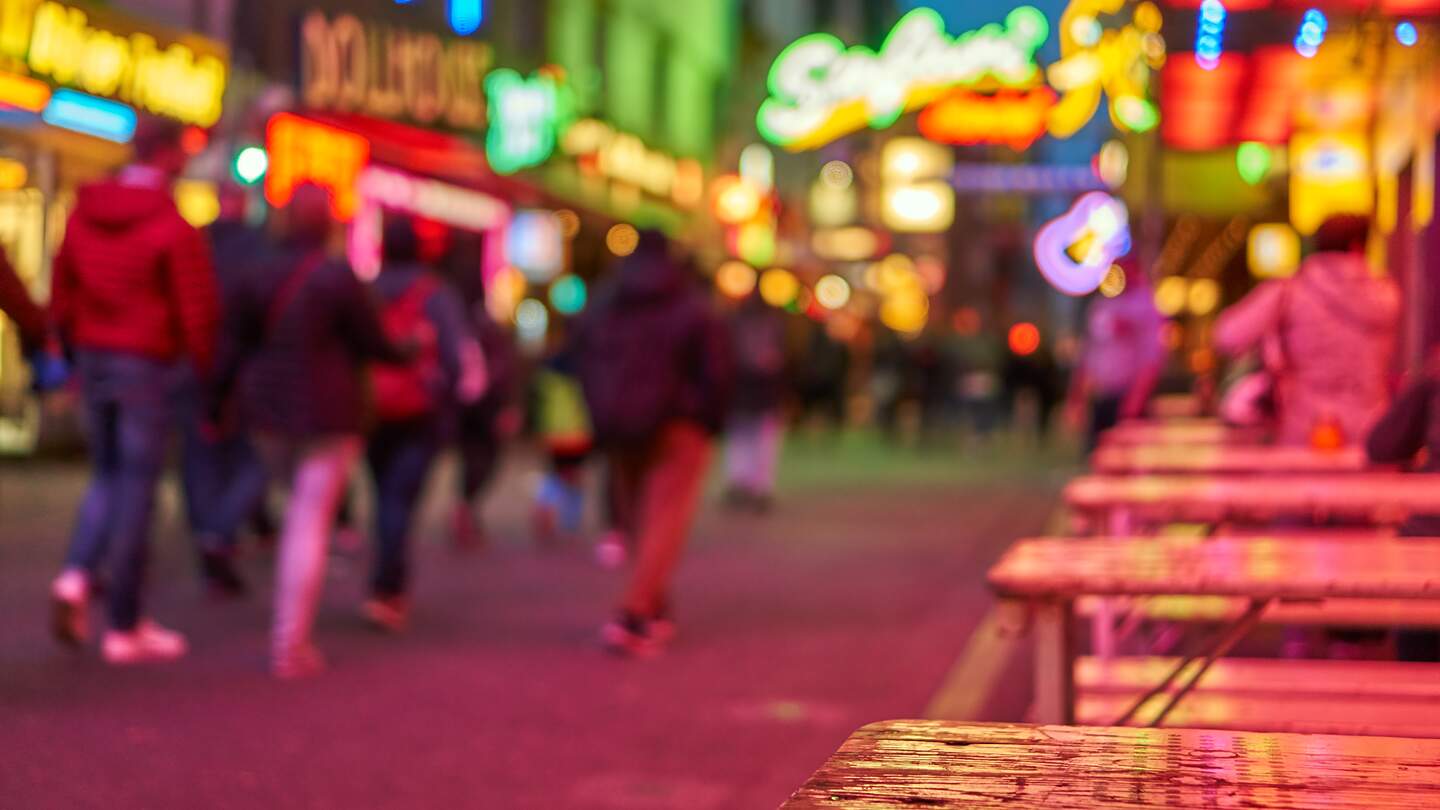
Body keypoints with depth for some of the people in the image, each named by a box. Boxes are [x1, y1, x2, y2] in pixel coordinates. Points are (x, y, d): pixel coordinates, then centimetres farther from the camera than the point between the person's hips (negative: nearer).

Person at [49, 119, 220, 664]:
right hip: (148, 369, -5)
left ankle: (76, 574, -3)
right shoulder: (173, 227, -13)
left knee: (107, 476, 21)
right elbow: (198, 311, -14)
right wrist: (209, 372, -2)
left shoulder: (83, 214, 5)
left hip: (94, 359, 6)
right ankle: (125, 628, 7)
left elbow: (61, 294, 10)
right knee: (136, 490, 1)